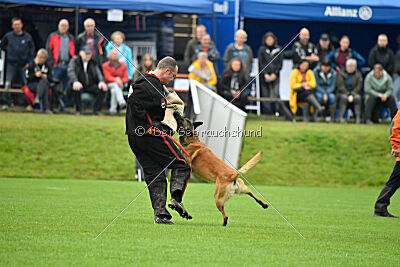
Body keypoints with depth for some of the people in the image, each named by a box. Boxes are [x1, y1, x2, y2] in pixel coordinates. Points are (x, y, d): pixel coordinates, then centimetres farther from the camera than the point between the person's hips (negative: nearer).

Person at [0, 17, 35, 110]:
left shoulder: (27, 37, 3)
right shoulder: (8, 36, 3)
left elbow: (32, 50, 9)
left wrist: (29, 62, 2)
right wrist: (8, 50, 6)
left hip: (23, 64, 0)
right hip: (11, 64, 0)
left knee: (25, 84, 2)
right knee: (7, 83, -11)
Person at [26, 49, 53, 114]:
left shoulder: (47, 66, 13)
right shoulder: (32, 65, 5)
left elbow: (51, 79, 10)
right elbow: (28, 78, 0)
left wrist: (46, 77, -12)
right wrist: (35, 75, -18)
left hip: (45, 83, 2)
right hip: (32, 84, -2)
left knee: (44, 81, -37)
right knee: (44, 88, -36)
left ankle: (37, 98, -51)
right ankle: (46, 108, -47)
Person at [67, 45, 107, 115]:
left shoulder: (93, 63, 14)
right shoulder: (74, 61, 1)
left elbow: (98, 73, 2)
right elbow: (71, 72, -16)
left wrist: (101, 81, -21)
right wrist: (75, 82, -36)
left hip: (90, 85, 3)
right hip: (79, 84, -3)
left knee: (102, 89, -24)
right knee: (76, 89, -38)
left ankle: (97, 110, -9)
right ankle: (78, 110, -19)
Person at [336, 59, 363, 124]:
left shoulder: (358, 74, 4)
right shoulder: (341, 73, -2)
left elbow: (358, 87, -3)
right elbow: (340, 86, -9)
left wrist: (352, 95, -18)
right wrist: (348, 95, -19)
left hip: (354, 93, 2)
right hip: (343, 93, -1)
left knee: (357, 97, -32)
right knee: (344, 97, -36)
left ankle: (358, 118, -33)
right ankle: (341, 117, -37)